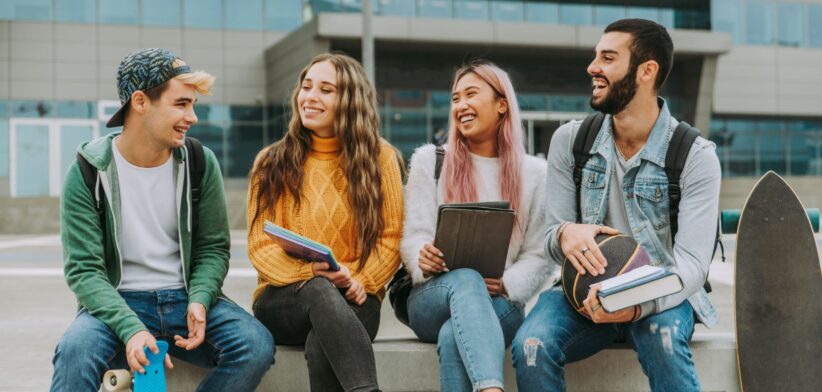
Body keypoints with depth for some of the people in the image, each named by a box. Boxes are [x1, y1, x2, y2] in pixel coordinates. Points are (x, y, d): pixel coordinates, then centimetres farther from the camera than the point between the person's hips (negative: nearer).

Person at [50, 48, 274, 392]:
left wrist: (199, 301, -15)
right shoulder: (88, 172, -6)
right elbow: (83, 269, -11)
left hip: (187, 297, 3)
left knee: (257, 345, -25)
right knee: (75, 349, -36)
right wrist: (131, 327, -27)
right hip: (119, 301, -3)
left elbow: (213, 248, 6)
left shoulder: (200, 163, 1)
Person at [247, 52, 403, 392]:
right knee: (319, 291, -37)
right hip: (284, 300, 0)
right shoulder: (272, 163, 8)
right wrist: (313, 272, -18)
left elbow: (391, 237, 3)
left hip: (352, 300, 0)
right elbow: (260, 246, 1)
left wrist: (359, 280, -16)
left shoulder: (380, 157, 7)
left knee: (322, 346, -36)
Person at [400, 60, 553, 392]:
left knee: (453, 336, -37)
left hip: (500, 303, 1)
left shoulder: (534, 173, 11)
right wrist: (423, 259, -22)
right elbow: (414, 236, 3)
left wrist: (507, 284, -16)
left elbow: (538, 255, 6)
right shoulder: (429, 160, 11)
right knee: (465, 280, -39)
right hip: (433, 297, 0)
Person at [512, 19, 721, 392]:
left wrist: (638, 304, -36)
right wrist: (565, 234, -24)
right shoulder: (569, 140, 0)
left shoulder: (695, 156, -10)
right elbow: (552, 237, 3)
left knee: (664, 341, -37)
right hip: (584, 291, 3)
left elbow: (691, 262, -16)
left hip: (660, 295, -2)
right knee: (531, 345, -28)